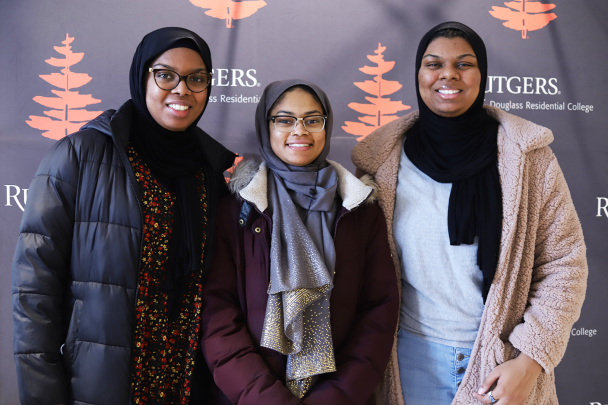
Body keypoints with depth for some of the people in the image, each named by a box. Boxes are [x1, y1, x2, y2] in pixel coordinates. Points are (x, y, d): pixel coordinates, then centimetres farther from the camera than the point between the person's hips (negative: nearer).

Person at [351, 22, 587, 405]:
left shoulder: (527, 156, -8)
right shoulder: (385, 157, -4)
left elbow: (564, 262, -7)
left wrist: (530, 361, -14)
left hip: (503, 359, 0)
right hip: (413, 355, 1)